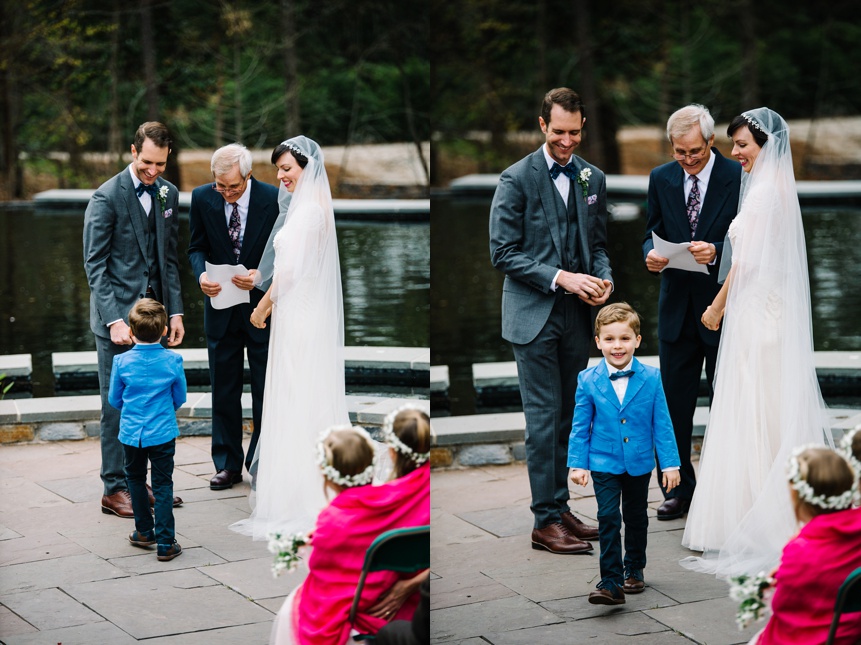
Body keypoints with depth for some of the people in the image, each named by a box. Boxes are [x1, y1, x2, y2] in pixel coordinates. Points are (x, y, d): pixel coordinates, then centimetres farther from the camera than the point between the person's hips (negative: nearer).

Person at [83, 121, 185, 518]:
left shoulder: (168, 194, 8)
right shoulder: (107, 197, -10)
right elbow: (95, 265, -11)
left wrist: (175, 311, 7)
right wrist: (114, 320, -18)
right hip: (118, 315, -5)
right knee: (118, 405, 0)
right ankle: (114, 489, 8)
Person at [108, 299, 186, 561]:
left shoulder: (121, 362, -9)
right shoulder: (173, 361, -8)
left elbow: (114, 399, 4)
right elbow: (180, 398, 5)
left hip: (131, 432, 1)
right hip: (163, 432, -1)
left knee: (135, 479, 21)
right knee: (163, 485, 4)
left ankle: (145, 532, 30)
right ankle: (165, 543, 0)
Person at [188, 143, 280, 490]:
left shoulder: (274, 199, -12)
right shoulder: (202, 198, -5)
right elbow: (197, 247, 3)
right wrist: (201, 274, -17)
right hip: (220, 305, 2)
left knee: (266, 388, 4)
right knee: (223, 388, 9)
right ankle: (228, 464, 18)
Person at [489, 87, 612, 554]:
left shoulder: (592, 178, 10)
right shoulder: (517, 179, -7)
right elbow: (503, 253, -9)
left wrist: (602, 277, -4)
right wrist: (559, 278, -18)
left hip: (576, 315, 5)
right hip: (534, 315, -5)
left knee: (567, 416, 10)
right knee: (544, 418, -5)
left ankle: (561, 508, 18)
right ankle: (545, 521, -1)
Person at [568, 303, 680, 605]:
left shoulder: (651, 378, -7)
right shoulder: (588, 381, -8)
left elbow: (662, 424, -3)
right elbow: (580, 427, 0)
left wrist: (670, 463, -3)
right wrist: (578, 464, -4)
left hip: (639, 463, 2)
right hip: (604, 463, -1)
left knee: (636, 517, 17)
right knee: (608, 519, -12)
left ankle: (634, 569, 36)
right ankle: (611, 582, -13)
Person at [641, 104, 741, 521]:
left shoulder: (739, 178, -8)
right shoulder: (661, 179, 5)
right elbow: (652, 232, 10)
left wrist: (716, 252, -26)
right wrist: (651, 254, -13)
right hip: (676, 305, 4)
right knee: (674, 402, 7)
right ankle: (679, 490, 17)